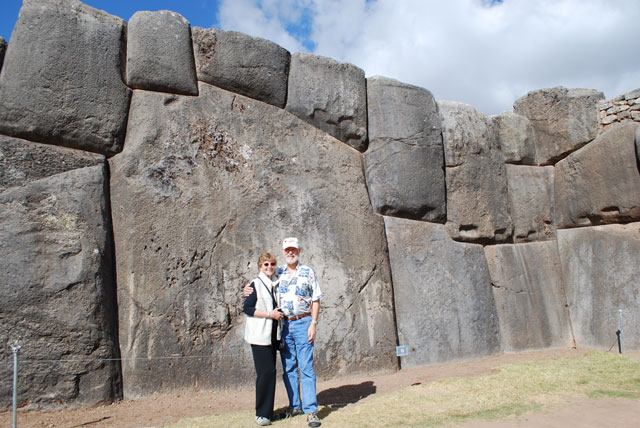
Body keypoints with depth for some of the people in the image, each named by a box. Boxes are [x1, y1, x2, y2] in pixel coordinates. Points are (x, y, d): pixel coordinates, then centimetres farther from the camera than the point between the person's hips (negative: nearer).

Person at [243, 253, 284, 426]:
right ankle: (262, 414, 1)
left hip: (272, 335, 7)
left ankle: (267, 410, 20)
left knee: (270, 372, 10)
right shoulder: (256, 284, -8)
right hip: (259, 335, -7)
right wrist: (270, 314, -17)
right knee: (266, 372, -9)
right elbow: (247, 308, -13)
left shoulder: (275, 285, 13)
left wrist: (279, 314, 4)